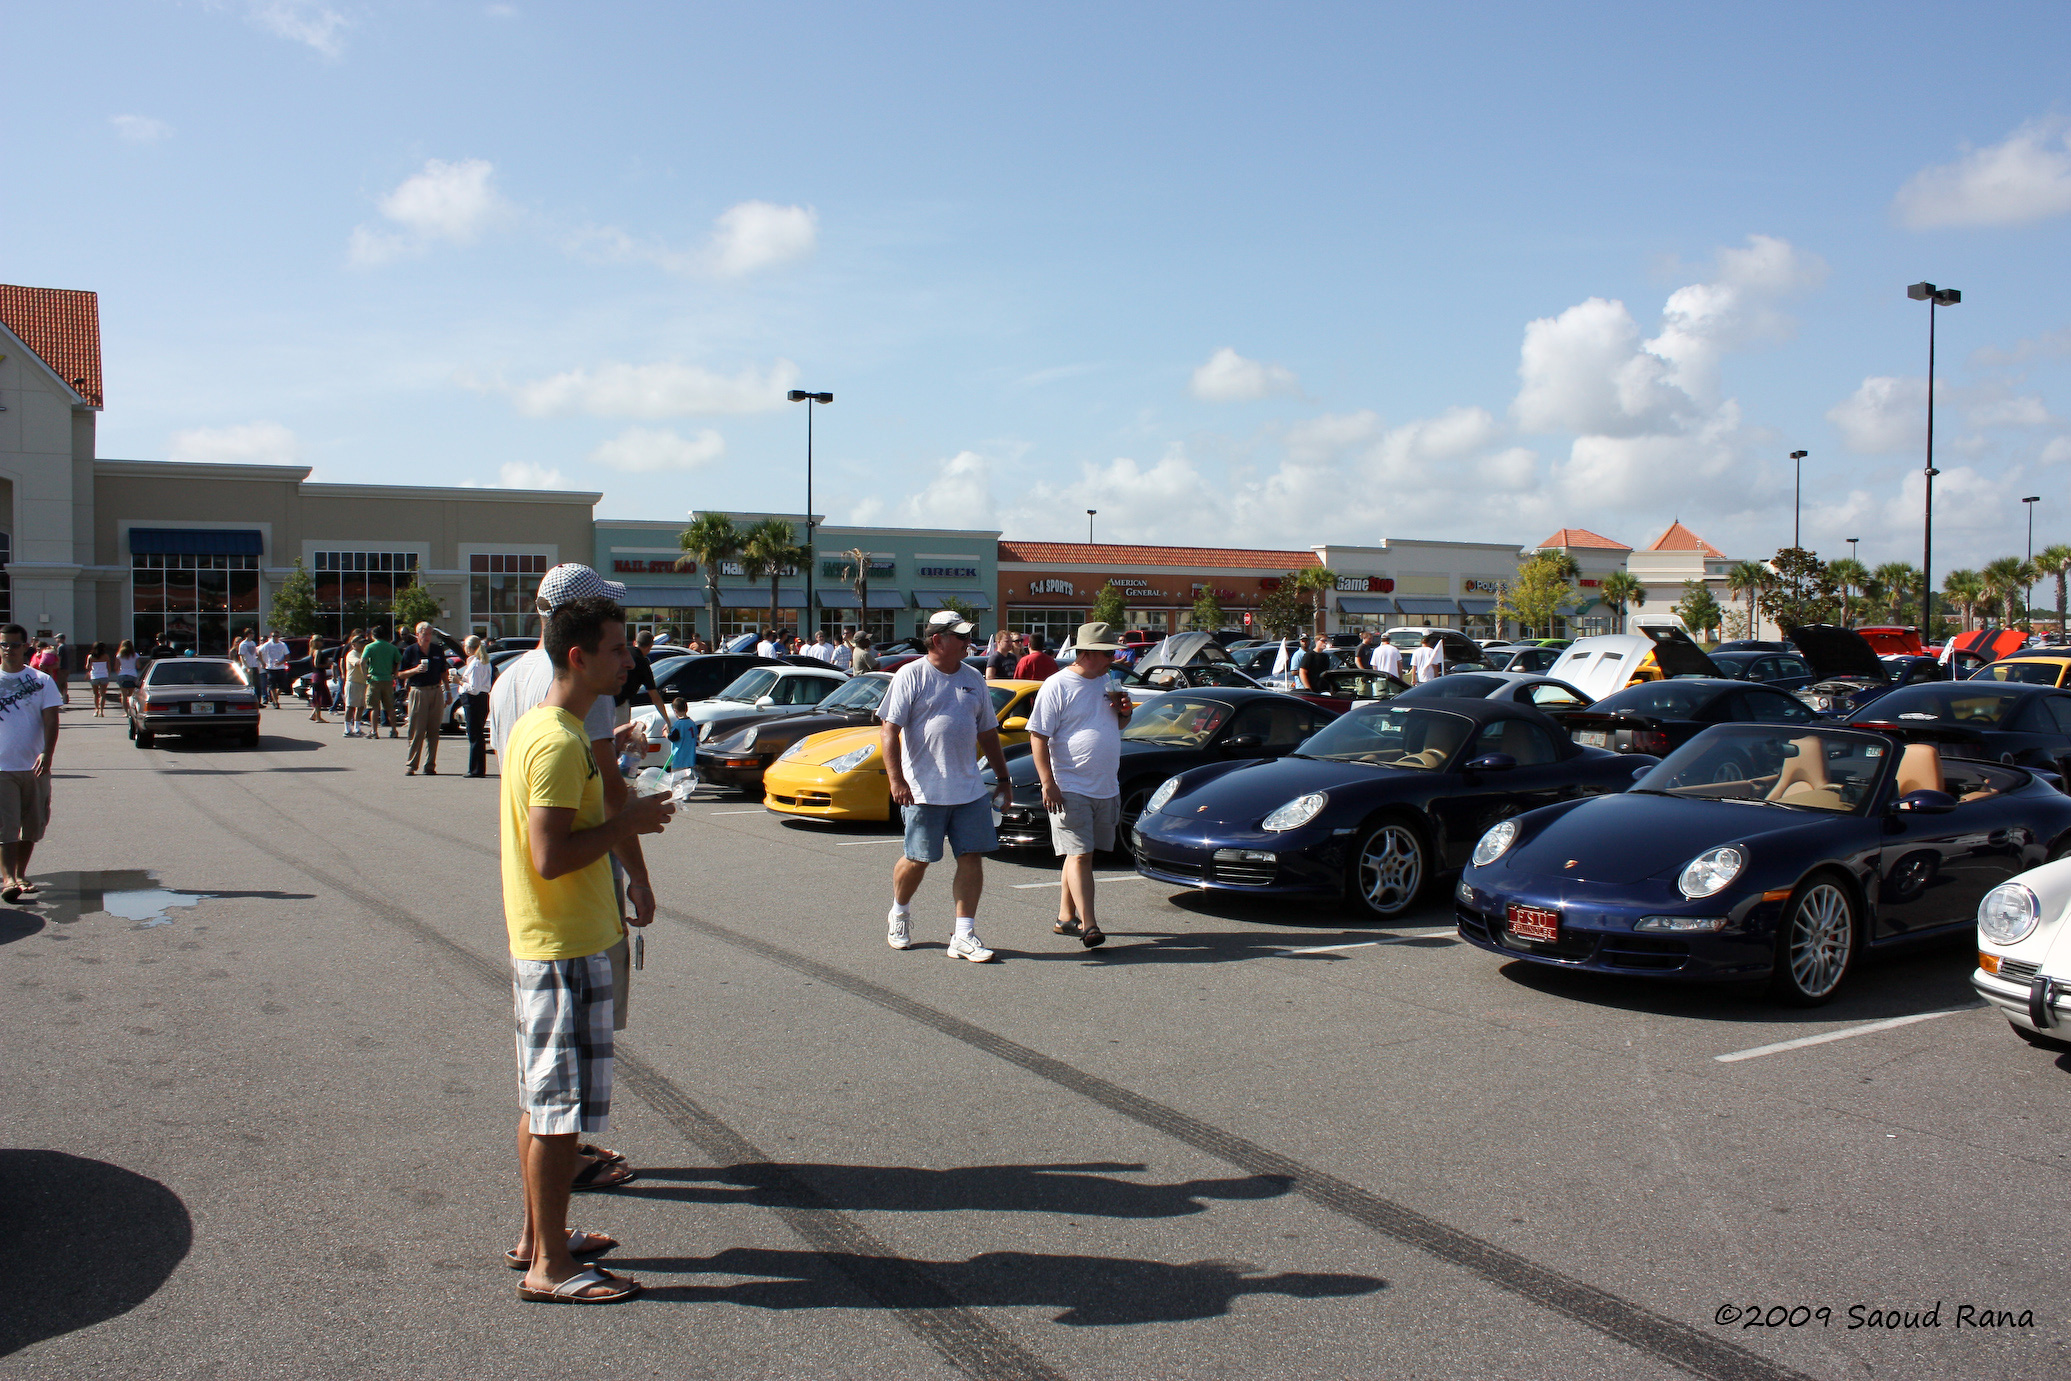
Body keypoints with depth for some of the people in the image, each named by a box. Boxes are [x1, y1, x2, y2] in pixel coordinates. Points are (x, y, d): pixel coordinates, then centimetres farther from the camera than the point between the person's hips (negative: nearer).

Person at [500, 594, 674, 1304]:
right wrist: (628, 823, -16)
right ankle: (550, 1266, 9)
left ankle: (537, 1236, 31)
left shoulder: (539, 727, 12)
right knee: (562, 1109, -1)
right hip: (564, 950, -11)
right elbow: (551, 857, -26)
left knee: (543, 1101, 19)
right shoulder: (558, 740, -21)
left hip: (546, 942, 11)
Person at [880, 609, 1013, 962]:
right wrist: (896, 780, -17)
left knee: (972, 857, -1)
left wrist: (1002, 778, 18)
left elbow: (987, 733, 20)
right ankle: (899, 914, 32)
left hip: (969, 789, 5)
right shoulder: (911, 676, -4)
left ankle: (964, 936, 5)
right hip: (925, 791, -5)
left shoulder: (974, 680, 13)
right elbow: (889, 731, -8)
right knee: (918, 860, 4)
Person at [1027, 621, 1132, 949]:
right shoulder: (1057, 686, -10)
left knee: (1081, 854, 12)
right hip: (1071, 789, -7)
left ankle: (1066, 917, 22)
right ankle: (1088, 926, -12)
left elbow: (1118, 725, 26)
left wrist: (1124, 711, 2)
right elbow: (1038, 737, -12)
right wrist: (1048, 783, -18)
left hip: (1106, 788, 7)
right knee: (1079, 855, -10)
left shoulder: (1106, 682, 13)